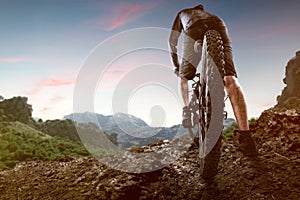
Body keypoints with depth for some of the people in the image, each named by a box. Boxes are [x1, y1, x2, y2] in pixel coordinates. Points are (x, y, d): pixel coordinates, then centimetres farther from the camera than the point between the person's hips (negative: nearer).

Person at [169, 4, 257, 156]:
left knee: (184, 76, 22)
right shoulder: (208, 14, 48)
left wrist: (176, 65, 42)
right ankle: (245, 137, -25)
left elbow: (172, 41, 33)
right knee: (230, 80, -14)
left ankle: (187, 110, 1)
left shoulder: (182, 14, 42)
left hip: (194, 30, -1)